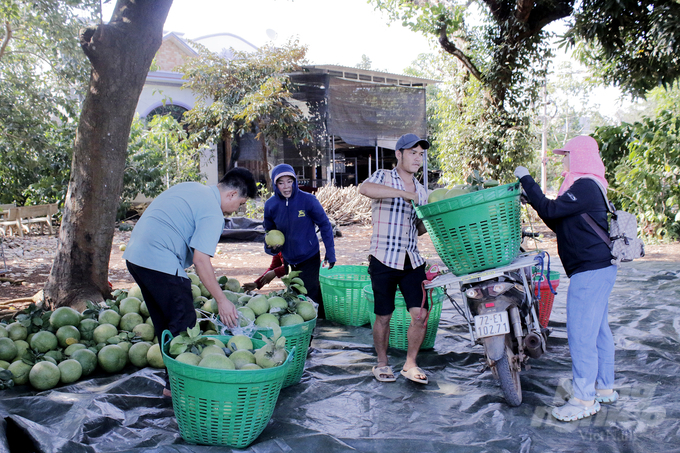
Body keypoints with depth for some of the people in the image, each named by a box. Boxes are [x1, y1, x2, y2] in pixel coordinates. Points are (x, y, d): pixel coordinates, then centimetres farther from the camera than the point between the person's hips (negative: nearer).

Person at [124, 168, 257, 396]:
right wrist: (222, 300, -14)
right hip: (161, 263, -10)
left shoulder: (191, 188, 16)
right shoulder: (213, 213, -12)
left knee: (164, 323, 17)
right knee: (183, 323, 0)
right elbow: (200, 259, -18)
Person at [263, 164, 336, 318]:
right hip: (288, 259, 4)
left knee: (310, 293, -7)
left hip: (309, 257, -4)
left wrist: (330, 252, -7)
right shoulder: (271, 205, -7)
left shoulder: (308, 200, -17)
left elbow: (324, 225, -7)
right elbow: (269, 230, 8)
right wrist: (270, 247, -12)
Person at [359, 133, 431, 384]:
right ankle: (382, 363, 27)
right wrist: (404, 193, -26)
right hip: (384, 259, -5)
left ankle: (410, 364, 18)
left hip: (413, 261, 5)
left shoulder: (421, 190, 17)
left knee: (420, 315, -1)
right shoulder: (383, 177, -2)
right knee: (383, 316, 6)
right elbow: (364, 188, -28)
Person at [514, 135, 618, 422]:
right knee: (598, 330, 17)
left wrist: (525, 179, -14)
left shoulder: (584, 186, -15)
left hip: (590, 271, -11)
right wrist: (531, 199, 15)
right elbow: (559, 224, 21)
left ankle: (584, 400, 1)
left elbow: (550, 210, -23)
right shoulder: (588, 186, 18)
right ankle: (605, 388, 28)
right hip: (599, 269, 11)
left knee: (581, 334, -7)